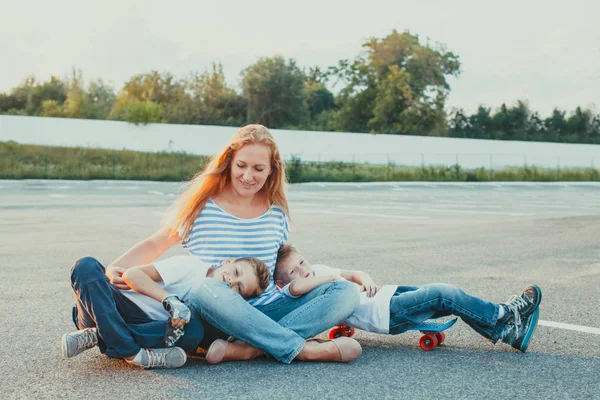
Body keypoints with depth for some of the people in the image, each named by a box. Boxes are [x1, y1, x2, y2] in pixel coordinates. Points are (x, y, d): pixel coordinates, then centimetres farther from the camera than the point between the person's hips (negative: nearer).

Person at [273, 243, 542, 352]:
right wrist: (332, 277, -20)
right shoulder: (291, 291, -9)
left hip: (383, 297, 9)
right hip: (383, 313, -9)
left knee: (444, 299, -1)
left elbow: (348, 274, 26)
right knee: (443, 294, -16)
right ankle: (504, 315, -3)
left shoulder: (317, 271, 17)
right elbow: (297, 286, -34)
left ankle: (506, 331, 3)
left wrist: (361, 277, 3)